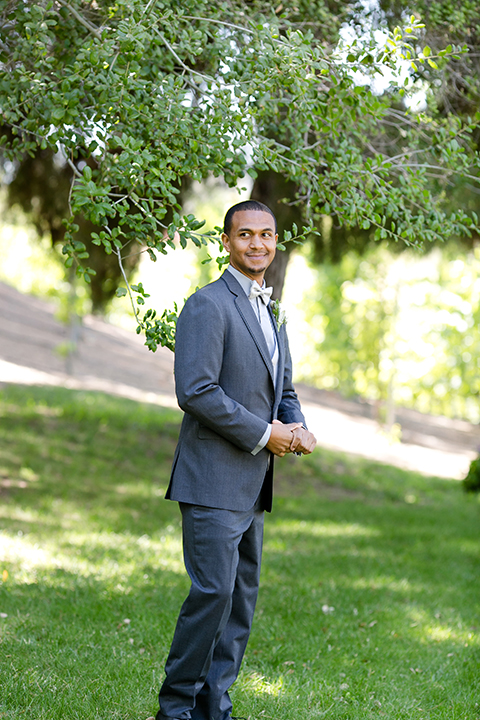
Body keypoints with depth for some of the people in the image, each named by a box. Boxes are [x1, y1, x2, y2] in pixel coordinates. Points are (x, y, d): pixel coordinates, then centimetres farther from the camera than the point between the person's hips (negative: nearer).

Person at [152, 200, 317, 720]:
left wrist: (298, 430, 4)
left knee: (242, 596, 9)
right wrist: (262, 434, -14)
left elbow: (283, 391, 26)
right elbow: (195, 390, -19)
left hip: (252, 482, 9)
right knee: (213, 591, -10)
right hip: (213, 479, -9)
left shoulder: (268, 313, 19)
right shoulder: (208, 305, -9)